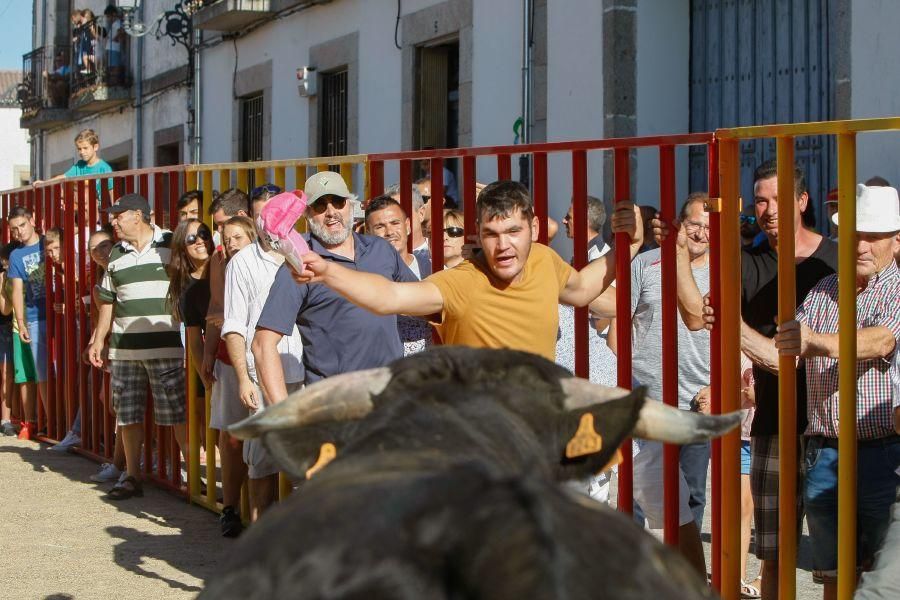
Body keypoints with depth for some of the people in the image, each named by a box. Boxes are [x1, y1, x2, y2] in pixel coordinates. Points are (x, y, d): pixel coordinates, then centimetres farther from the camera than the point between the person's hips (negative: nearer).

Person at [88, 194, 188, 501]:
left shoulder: (172, 245, -3)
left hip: (166, 347, -5)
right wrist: (98, 340, 16)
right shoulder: (116, 255, 13)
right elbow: (108, 301, 20)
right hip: (123, 347, 5)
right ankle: (132, 477, 18)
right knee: (128, 415, 9)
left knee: (178, 414, -4)